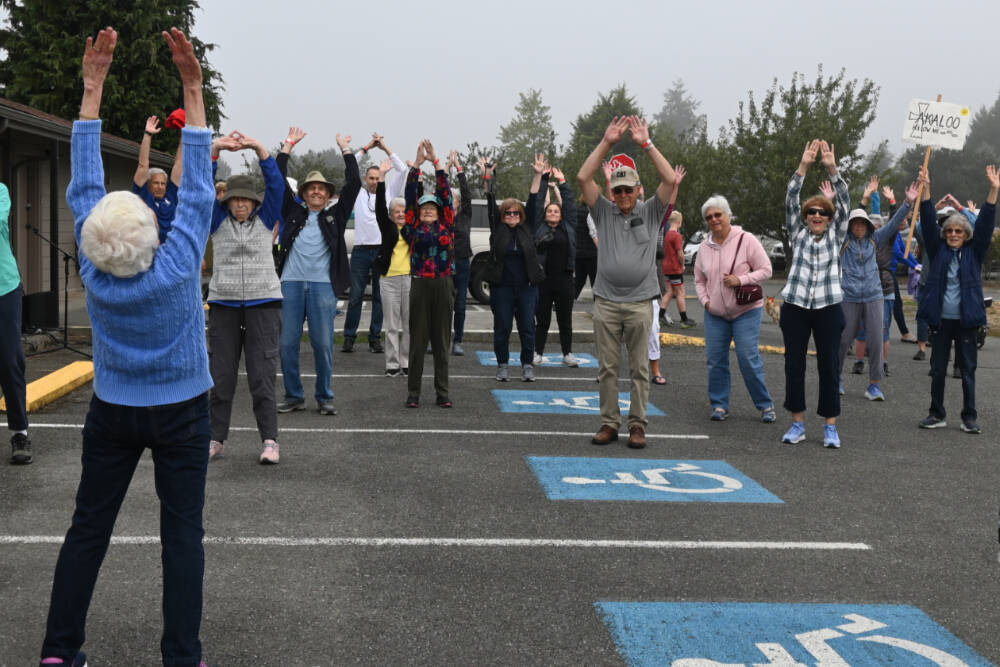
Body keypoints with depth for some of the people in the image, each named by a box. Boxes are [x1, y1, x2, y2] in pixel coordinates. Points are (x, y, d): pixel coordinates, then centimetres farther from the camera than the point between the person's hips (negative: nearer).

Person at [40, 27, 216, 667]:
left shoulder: (94, 271, -14)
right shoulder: (179, 267, -22)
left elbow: (85, 185, -8)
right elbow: (197, 188, -17)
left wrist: (93, 87, -6)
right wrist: (193, 87, -15)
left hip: (113, 413, 3)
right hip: (181, 413, -3)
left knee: (88, 527, 11)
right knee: (183, 532, 4)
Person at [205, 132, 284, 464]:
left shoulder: (265, 218, 7)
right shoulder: (218, 221, 8)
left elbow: (275, 183, -3)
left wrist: (259, 148, -14)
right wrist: (215, 149, -15)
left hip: (263, 302, -1)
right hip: (224, 303, 1)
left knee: (263, 374, -2)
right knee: (220, 374, 5)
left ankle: (270, 440, 2)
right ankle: (216, 439, 14)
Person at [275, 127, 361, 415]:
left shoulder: (335, 214, 12)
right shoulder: (293, 212, 14)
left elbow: (354, 184, 6)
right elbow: (278, 181, 10)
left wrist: (346, 150, 7)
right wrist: (288, 146, 11)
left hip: (323, 285, -1)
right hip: (291, 283, 1)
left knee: (323, 344, 0)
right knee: (287, 343, 2)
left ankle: (324, 397, 12)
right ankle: (293, 395, 14)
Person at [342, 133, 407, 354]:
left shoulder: (389, 193, 11)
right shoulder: (358, 194, 10)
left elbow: (402, 170, 5)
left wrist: (385, 148, 4)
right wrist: (367, 147, 7)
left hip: (383, 251, 1)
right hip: (361, 251, -1)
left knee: (379, 297, 4)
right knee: (355, 296, 0)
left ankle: (375, 338, 10)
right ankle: (349, 337, 5)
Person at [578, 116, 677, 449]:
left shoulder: (650, 212, 6)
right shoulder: (604, 212, 8)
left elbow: (670, 180, -8)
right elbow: (583, 178, -3)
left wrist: (646, 143, -10)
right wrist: (607, 142, -8)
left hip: (640, 302, -1)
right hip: (606, 302, 1)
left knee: (639, 368, 3)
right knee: (607, 367, 5)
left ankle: (637, 424, 9)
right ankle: (609, 422, 13)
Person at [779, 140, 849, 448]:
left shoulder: (835, 235, 8)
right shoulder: (798, 233, 8)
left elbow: (844, 202, -3)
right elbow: (790, 201, -3)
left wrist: (832, 169, -15)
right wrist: (803, 166, -14)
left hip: (828, 308, -1)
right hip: (795, 307, 1)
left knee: (829, 365, 2)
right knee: (794, 364, 4)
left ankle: (830, 426, 10)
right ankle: (797, 423, 15)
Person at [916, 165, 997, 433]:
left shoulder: (974, 252, 5)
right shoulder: (938, 250, 6)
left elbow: (986, 224, -5)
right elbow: (928, 222, -2)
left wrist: (993, 191, -15)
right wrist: (926, 189, -13)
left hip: (966, 319, -1)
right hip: (940, 318, 1)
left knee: (968, 370, 4)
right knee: (938, 369, 7)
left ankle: (969, 417, 12)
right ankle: (937, 414, 17)